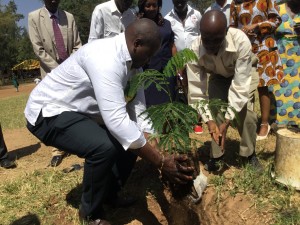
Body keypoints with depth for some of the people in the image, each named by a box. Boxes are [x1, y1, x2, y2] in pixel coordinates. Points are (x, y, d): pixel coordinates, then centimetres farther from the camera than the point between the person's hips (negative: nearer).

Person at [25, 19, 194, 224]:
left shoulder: (130, 60, -2)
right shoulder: (106, 59, -31)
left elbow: (138, 110, -2)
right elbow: (117, 120, -38)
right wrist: (160, 161, -34)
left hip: (80, 113, 9)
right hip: (50, 113, -9)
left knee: (131, 137, 5)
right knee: (104, 147, -30)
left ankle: (111, 194, 26)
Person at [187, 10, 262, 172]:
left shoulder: (241, 42, -41)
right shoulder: (194, 51, -35)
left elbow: (240, 84, -38)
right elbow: (196, 90, -30)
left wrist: (227, 121, -40)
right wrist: (209, 120, -38)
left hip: (242, 75, -1)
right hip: (218, 77, 2)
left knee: (247, 115, -12)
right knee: (215, 115, -8)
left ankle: (250, 154, 11)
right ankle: (216, 155, 12)